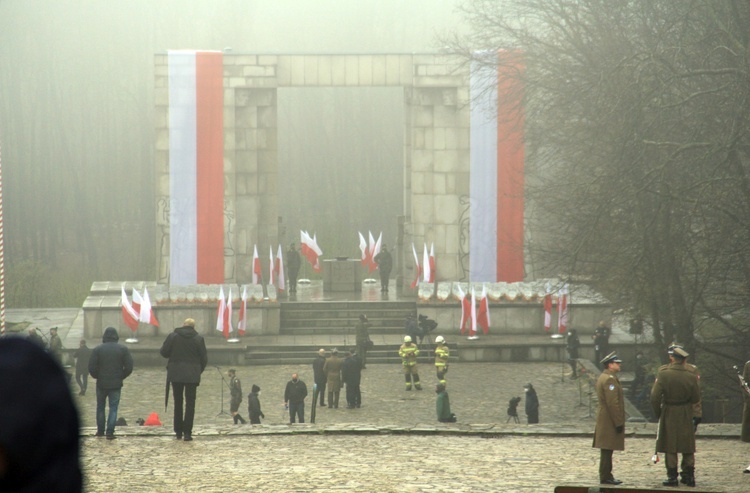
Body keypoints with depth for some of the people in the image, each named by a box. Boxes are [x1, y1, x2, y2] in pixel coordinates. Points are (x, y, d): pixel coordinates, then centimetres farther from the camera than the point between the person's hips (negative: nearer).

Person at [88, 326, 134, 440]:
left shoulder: (98, 349, -4)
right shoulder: (123, 349, -2)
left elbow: (91, 368, -7)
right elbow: (129, 368, -4)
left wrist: (98, 377, 11)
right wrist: (120, 377, 10)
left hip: (101, 384, 0)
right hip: (116, 384, 0)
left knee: (100, 407, 16)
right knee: (113, 407, 3)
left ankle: (100, 431, 19)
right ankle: (110, 432, -6)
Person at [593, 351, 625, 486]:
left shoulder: (603, 377, 16)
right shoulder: (609, 379, -17)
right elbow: (612, 403, -21)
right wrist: (618, 422, -19)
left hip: (604, 419, 11)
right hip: (610, 420, -11)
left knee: (606, 451, 13)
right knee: (607, 450, -7)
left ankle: (606, 476, 18)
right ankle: (606, 477, -5)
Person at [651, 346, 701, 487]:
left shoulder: (663, 374, -12)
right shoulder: (691, 376, -7)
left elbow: (655, 397, -13)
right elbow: (696, 399, -2)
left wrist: (657, 412, 1)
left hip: (668, 413, -2)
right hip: (686, 416, 2)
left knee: (670, 448, 5)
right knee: (688, 448, 12)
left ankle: (672, 477, 6)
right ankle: (689, 475, 14)